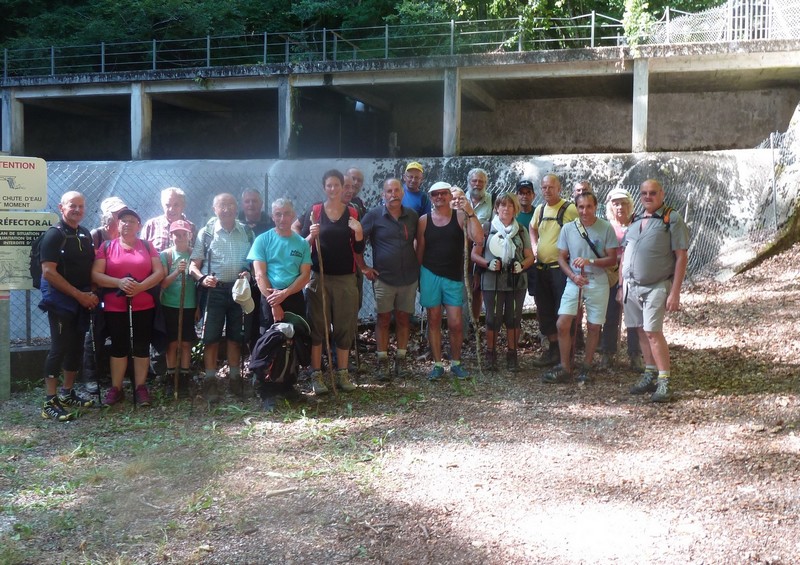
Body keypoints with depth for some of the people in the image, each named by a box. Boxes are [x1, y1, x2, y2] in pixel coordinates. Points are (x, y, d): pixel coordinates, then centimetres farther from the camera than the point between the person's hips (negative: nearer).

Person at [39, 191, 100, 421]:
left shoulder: (86, 235, 11)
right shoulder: (54, 235, -11)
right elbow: (48, 272, -18)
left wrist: (91, 294, 2)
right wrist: (78, 294, -18)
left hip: (82, 301, 7)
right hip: (60, 301, -7)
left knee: (76, 347, 12)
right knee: (59, 348, -7)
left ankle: (67, 393, 25)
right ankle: (50, 403, -2)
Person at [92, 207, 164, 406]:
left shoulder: (147, 246, 7)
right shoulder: (106, 246, 3)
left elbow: (159, 272, 0)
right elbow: (95, 275, -3)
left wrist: (141, 286, -16)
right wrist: (119, 282, -19)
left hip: (144, 306, 1)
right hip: (115, 306, -1)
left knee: (141, 346, 3)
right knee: (118, 346, 5)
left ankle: (140, 387, 12)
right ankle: (116, 388, 14)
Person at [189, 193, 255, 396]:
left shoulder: (246, 232, 8)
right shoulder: (206, 232, 0)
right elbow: (193, 265, -3)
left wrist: (249, 273, -8)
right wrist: (202, 278, -21)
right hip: (214, 290, -2)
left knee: (235, 337, 11)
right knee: (211, 337, -1)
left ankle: (234, 377, 22)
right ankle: (210, 380, 6)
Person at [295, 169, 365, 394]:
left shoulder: (352, 213, 5)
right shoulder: (314, 211, 1)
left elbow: (359, 249, 5)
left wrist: (358, 232, -13)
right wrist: (311, 235, -19)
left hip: (346, 278, 2)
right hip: (319, 277, -2)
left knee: (344, 327, 5)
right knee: (318, 326, -1)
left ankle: (342, 374, 14)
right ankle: (316, 375, 4)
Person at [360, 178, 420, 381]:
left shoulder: (412, 216, 4)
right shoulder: (374, 215, -5)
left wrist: (419, 264, 10)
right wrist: (364, 267, -5)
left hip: (409, 278, 3)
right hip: (383, 278, -2)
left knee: (404, 319, 8)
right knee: (383, 319, 3)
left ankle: (401, 360, 18)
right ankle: (382, 362, 10)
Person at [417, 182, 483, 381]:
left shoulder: (460, 216, 0)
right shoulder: (424, 220, 2)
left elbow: (478, 237, -15)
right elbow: (419, 251, 6)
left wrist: (470, 211, -20)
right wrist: (418, 277, 4)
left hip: (454, 277, 0)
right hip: (430, 275, 1)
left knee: (455, 323, -2)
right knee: (434, 320, 6)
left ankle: (456, 363, 17)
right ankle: (437, 364, 15)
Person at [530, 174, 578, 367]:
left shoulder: (570, 209, -10)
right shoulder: (540, 209, 11)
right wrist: (534, 246, 13)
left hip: (561, 267, -7)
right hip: (541, 268, 7)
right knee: (544, 311, 12)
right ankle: (553, 348, 23)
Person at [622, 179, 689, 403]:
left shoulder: (672, 219, -6)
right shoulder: (635, 222, 13)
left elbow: (682, 257, -10)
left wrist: (675, 293, -15)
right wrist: (622, 286, 13)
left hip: (656, 287, -6)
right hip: (631, 286, 6)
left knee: (653, 332, -13)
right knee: (642, 332, 10)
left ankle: (664, 382, -7)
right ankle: (650, 376, 19)